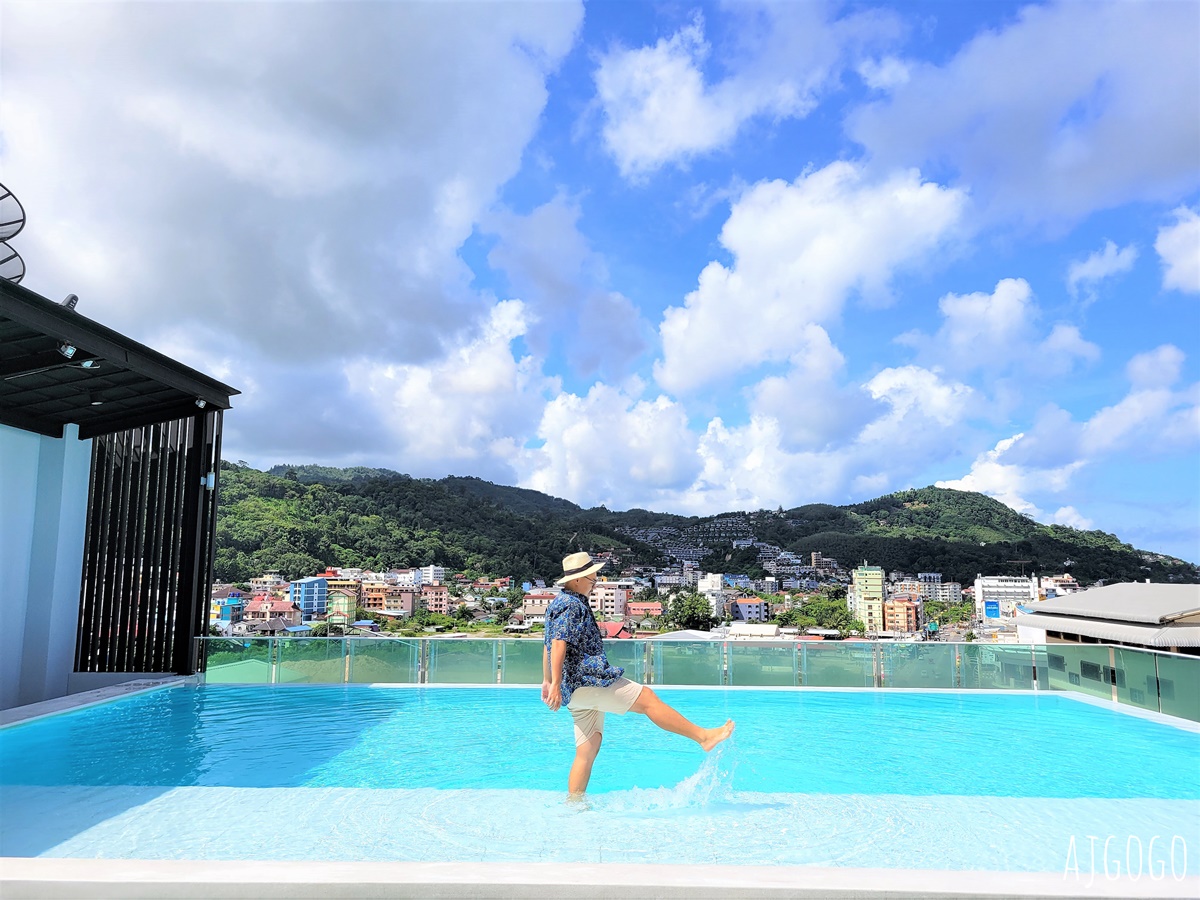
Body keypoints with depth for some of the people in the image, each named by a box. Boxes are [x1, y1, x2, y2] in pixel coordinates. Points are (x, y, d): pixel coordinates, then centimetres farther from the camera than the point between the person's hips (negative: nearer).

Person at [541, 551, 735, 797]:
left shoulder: (562, 603, 22)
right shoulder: (571, 605, -11)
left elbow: (548, 645, 28)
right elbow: (558, 644, -21)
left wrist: (547, 681, 31)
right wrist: (556, 684, -26)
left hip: (578, 689, 11)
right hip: (586, 681, -11)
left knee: (587, 750, 9)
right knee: (646, 698, -11)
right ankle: (703, 736, -8)